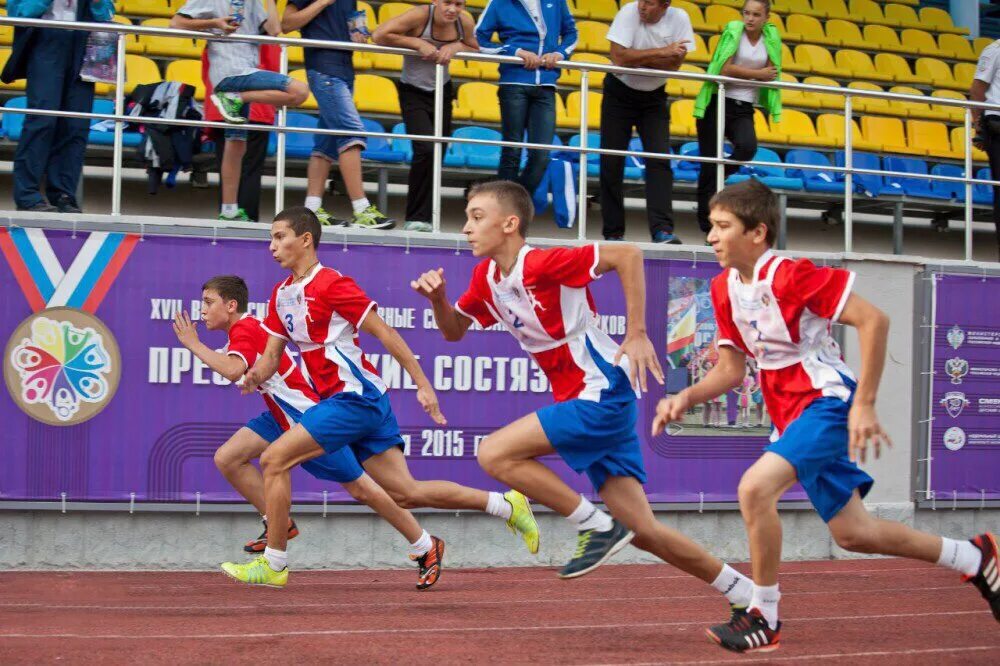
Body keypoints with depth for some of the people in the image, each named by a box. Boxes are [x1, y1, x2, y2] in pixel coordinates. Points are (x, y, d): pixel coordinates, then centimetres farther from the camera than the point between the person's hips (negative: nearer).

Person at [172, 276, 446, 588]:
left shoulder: (245, 329, -17)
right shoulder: (244, 330, 12)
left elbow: (233, 371, -36)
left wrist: (195, 345, -26)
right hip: (282, 418, 10)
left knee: (359, 488, -3)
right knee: (227, 458, -5)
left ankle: (425, 547, 8)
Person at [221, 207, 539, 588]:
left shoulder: (331, 284, -11)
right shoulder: (281, 294, 14)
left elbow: (384, 333, -11)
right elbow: (272, 355, 16)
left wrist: (422, 384, -12)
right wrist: (257, 375, -7)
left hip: (355, 396, -8)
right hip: (345, 401, 8)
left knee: (274, 460, -12)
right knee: (405, 494, 6)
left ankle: (273, 564, -4)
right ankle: (507, 506, 15)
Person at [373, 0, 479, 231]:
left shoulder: (465, 21, -12)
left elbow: (475, 49, 5)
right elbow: (379, 35, -26)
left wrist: (456, 46, -16)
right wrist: (418, 43, -28)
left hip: (442, 92, 5)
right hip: (413, 93, -5)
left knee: (437, 156, 7)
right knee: (426, 150, -20)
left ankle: (423, 217, 20)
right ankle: (417, 217, -8)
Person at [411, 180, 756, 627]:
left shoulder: (540, 264, -17)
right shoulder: (486, 277, 8)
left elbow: (627, 254, -21)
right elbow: (454, 331, 21)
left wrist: (637, 334, -20)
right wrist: (437, 297, 0)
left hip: (603, 393, -9)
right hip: (579, 401, 9)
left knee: (496, 454, -17)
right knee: (642, 531, 5)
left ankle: (597, 526, -9)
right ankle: (746, 595, 14)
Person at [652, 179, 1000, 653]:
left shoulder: (790, 275, -19)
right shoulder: (723, 288, 4)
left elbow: (873, 320, -21)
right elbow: (731, 369, 11)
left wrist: (864, 406, -23)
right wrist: (686, 398, -7)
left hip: (826, 401, -9)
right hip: (789, 414, 9)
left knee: (755, 487, -28)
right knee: (853, 533, 14)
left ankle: (765, 618, -13)